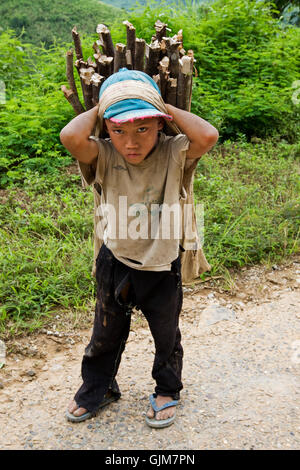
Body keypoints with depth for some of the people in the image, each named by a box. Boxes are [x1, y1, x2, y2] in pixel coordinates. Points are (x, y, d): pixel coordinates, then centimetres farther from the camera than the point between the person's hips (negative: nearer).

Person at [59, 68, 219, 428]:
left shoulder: (172, 153, -16)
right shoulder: (104, 157, -16)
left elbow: (208, 136, -34)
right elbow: (70, 137, -36)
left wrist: (168, 108, -22)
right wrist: (97, 109, -19)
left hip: (162, 266, 0)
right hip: (115, 263, 1)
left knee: (166, 335, 21)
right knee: (106, 334, 22)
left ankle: (167, 390, 48)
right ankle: (97, 389, 48)